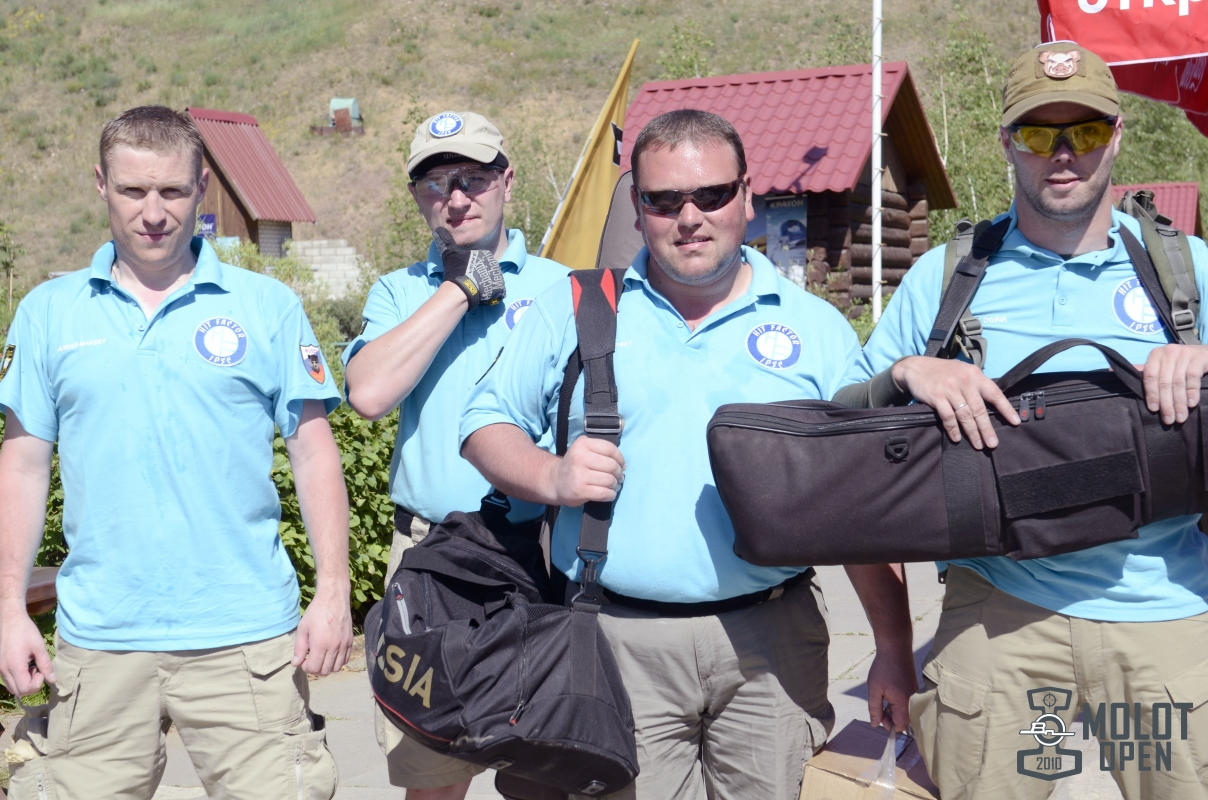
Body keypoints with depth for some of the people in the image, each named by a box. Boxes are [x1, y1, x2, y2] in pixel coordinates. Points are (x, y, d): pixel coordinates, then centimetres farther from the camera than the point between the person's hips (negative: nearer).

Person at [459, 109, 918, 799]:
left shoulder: (817, 329, 7)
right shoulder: (576, 308, 7)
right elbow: (489, 422, 10)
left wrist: (895, 651, 7)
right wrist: (549, 477, -11)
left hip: (772, 645, 1)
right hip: (617, 638, 0)